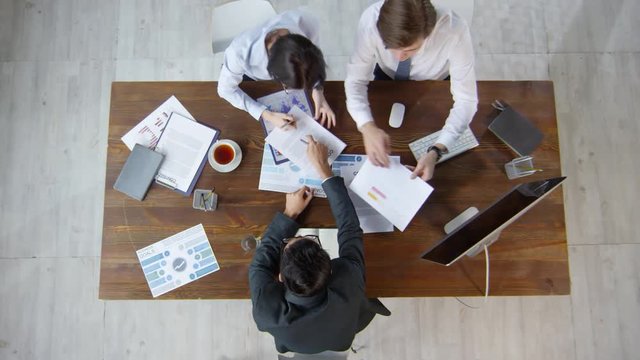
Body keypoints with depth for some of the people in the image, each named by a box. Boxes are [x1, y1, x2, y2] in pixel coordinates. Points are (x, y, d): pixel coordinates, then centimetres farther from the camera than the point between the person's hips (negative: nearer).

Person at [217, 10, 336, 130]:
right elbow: (226, 89, -28)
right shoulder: (240, 52, -48)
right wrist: (267, 115, -37)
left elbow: (314, 58, -19)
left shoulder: (308, 23, -42)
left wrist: (318, 89, -35)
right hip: (249, 74, -1)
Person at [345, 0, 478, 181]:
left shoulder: (454, 31, -42)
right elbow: (356, 80, -29)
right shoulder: (371, 20, -40)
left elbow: (466, 100, -33)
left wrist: (437, 151, -47)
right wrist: (367, 127, -48)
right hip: (388, 79, 1)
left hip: (434, 86, -1)